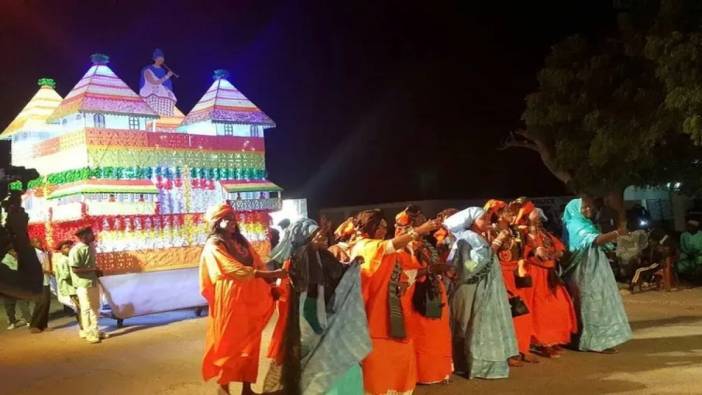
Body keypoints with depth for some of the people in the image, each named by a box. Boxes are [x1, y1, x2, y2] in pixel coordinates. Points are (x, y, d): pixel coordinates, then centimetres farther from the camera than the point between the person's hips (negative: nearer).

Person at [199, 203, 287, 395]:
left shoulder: (241, 241, 13)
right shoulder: (213, 246, -9)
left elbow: (257, 265, 12)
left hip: (250, 299, 6)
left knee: (250, 342, 10)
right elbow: (236, 270, -20)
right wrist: (271, 274, -26)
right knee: (228, 343, 4)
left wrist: (269, 287, -3)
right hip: (229, 302, -6)